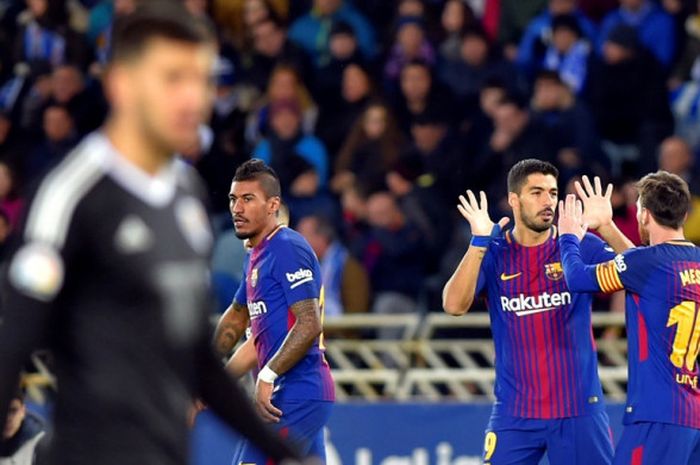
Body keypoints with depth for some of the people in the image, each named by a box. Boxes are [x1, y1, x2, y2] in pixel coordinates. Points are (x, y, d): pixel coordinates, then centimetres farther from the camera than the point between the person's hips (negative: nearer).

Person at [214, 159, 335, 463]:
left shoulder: (288, 249, -12)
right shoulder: (257, 255, 19)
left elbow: (309, 324, -21)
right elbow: (236, 318, 33)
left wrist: (268, 376, -26)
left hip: (296, 394, -10)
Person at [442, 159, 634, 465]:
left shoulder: (582, 247, 1)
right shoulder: (493, 254, 1)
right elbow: (454, 305, -13)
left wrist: (607, 228, -25)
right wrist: (479, 243, -22)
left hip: (579, 412, 0)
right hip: (515, 415, 0)